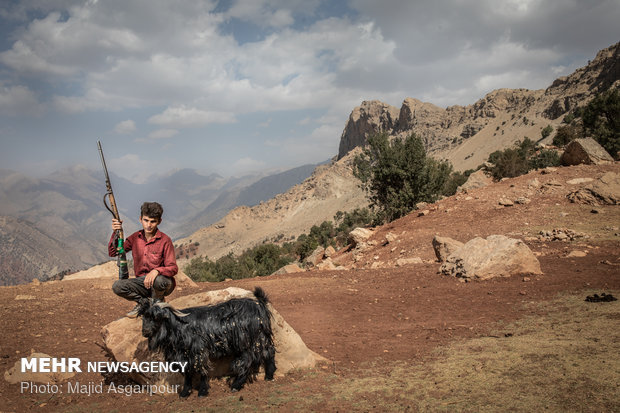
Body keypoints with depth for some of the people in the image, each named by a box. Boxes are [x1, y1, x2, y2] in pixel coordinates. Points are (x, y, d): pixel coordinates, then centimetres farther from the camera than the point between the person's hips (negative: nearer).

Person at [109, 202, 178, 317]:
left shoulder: (165, 240, -13)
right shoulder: (135, 238, 2)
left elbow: (173, 268, -16)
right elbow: (112, 252, 1)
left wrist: (156, 271, -36)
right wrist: (116, 233, -14)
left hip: (160, 283, -4)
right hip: (142, 281, 4)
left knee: (159, 280, -38)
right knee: (117, 286, -20)